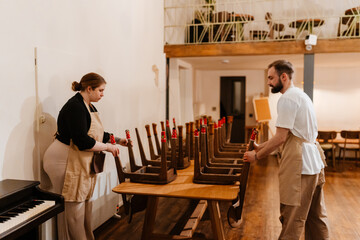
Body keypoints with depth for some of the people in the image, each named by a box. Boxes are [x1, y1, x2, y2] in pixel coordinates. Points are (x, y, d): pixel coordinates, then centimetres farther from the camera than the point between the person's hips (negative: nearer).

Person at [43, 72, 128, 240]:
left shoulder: (89, 107, 11)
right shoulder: (74, 107, -20)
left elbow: (95, 133, 21)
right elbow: (83, 142, -26)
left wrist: (117, 140, 13)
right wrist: (108, 147, -15)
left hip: (81, 162, 10)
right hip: (65, 161, -10)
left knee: (84, 202, 15)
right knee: (73, 206, 0)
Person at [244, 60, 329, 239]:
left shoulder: (287, 98, -14)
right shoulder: (301, 95, 18)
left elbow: (280, 138, -17)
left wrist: (256, 156, -6)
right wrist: (261, 147, 14)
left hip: (299, 164, -10)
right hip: (314, 162, 10)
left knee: (292, 217, -2)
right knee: (316, 215, 18)